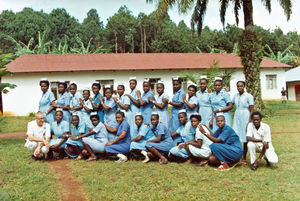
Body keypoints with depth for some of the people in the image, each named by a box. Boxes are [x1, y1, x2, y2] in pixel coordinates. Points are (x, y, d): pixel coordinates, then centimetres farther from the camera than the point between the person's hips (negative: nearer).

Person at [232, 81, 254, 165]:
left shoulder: (249, 96, -6)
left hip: (245, 118, -5)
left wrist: (250, 122, -13)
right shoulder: (235, 95, 10)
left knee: (245, 139, 1)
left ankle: (244, 159, 9)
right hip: (237, 117, 5)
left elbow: (251, 110, -7)